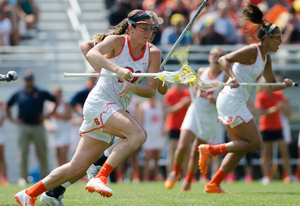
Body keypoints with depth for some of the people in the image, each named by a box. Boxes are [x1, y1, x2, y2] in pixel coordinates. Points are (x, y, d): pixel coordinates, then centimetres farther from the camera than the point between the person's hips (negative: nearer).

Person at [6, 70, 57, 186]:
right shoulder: (18, 95, 8)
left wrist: (50, 114, 5)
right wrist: (12, 119, 9)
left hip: (38, 127, 0)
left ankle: (44, 177, 9)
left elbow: (55, 101, 15)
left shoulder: (41, 93, 5)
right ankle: (23, 177, -6)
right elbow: (7, 106, 20)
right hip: (24, 127, 0)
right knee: (23, 153, -8)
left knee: (42, 153, 2)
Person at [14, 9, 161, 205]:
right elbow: (91, 54, -25)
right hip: (99, 102, -6)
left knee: (77, 168, 5)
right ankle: (100, 178, -29)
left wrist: (132, 88, -18)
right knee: (138, 134, -30)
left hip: (117, 111, 6)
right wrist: (116, 69, -41)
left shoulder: (153, 53, 6)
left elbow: (151, 91, 3)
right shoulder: (116, 42, -7)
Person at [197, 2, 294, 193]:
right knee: (255, 143, -9)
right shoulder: (252, 51, -13)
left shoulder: (266, 58, 14)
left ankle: (213, 185, 9)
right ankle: (210, 150, -8)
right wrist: (233, 77, -36)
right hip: (231, 100, -10)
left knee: (241, 146, 11)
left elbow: (272, 85, 16)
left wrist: (285, 84, -3)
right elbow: (224, 59, -21)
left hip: (235, 103, 10)